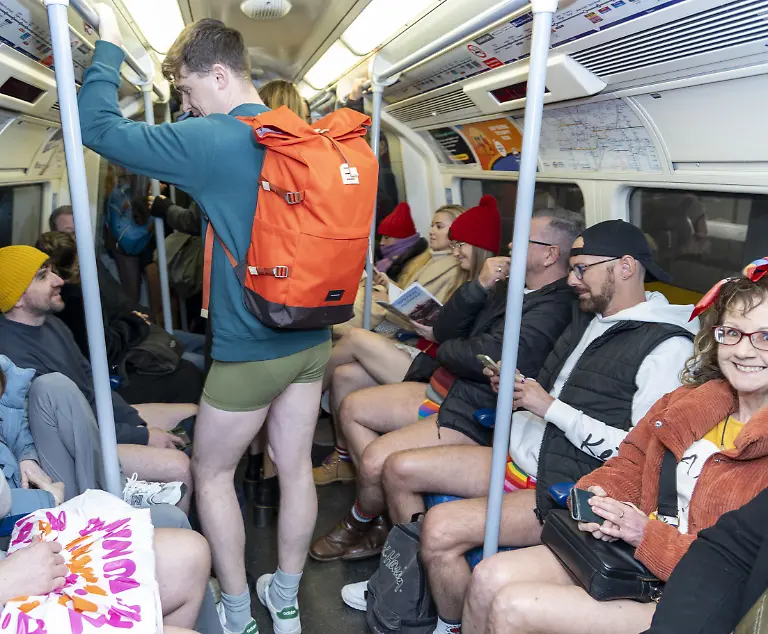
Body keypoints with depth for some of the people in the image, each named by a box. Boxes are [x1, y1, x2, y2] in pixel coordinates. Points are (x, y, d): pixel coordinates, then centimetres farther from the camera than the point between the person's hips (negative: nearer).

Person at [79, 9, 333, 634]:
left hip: (250, 349, -7)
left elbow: (99, 126, -10)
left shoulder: (213, 140, -16)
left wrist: (109, 42, 3)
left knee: (212, 472, 15)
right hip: (311, 338, 7)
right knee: (296, 466, 16)